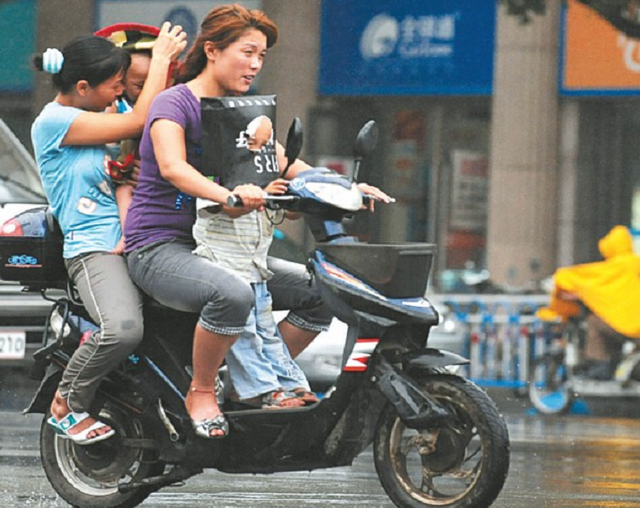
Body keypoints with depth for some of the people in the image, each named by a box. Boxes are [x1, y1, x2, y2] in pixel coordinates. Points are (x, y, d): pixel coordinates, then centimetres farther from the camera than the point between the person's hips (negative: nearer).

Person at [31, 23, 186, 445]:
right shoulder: (54, 121, -9)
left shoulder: (94, 121, 20)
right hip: (92, 249, -9)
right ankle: (67, 405, -9)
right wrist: (161, 58, -3)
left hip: (128, 246, 9)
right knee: (123, 328, -33)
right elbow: (139, 122, -12)